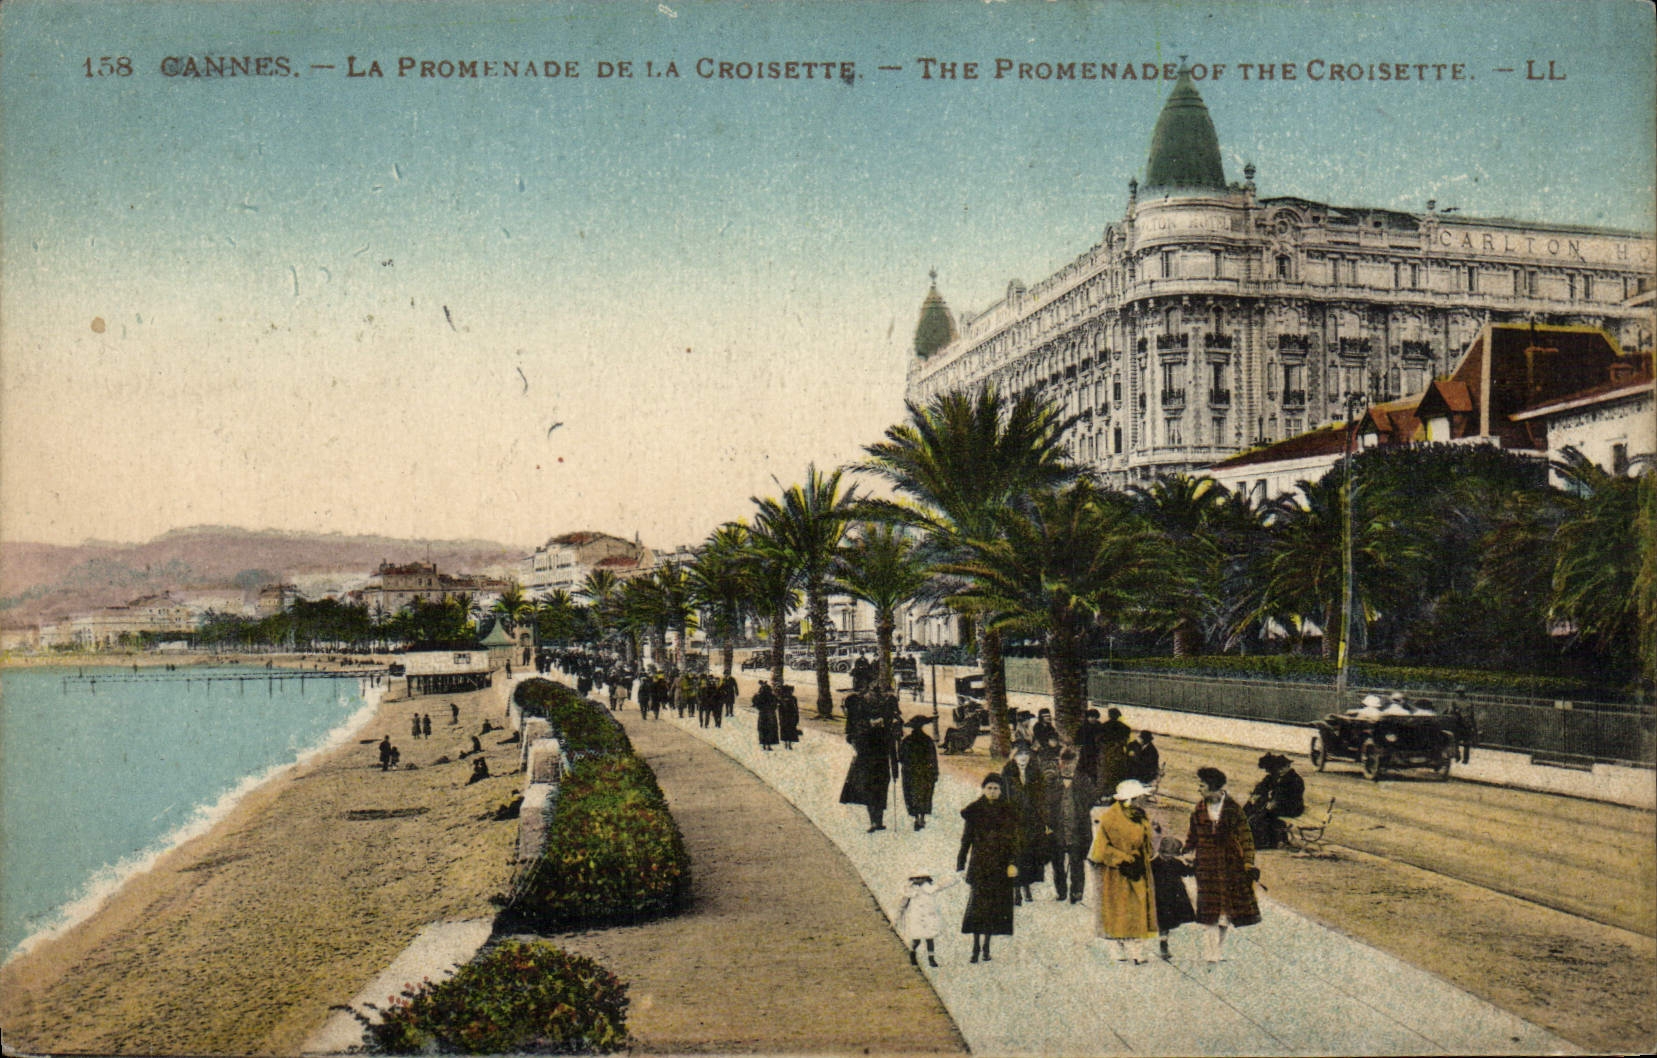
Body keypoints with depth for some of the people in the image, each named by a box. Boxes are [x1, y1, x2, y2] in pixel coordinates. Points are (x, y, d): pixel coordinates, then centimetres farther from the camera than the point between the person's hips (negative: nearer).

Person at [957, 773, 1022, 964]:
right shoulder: (975, 811, 4)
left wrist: (1013, 863, -8)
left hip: (1001, 865, 1)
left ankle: (986, 946, 12)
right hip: (979, 863, -1)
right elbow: (966, 839, 5)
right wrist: (960, 865, 1)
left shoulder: (1008, 811, 7)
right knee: (978, 902, -10)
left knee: (995, 904, 2)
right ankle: (976, 946, -5)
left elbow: (1013, 840, 4)